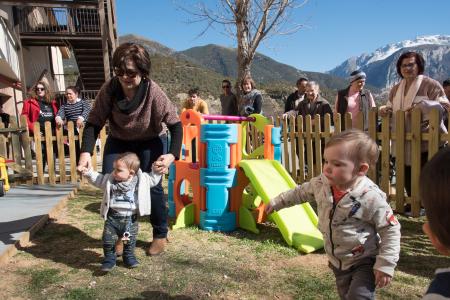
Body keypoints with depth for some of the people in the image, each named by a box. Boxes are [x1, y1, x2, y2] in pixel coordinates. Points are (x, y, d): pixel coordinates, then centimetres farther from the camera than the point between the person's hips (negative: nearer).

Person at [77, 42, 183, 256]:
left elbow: (175, 125, -23)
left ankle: (160, 235, 10)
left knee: (151, 185, -12)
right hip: (119, 140, 3)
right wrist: (86, 152, -34)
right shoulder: (109, 89, -24)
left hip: (150, 141, -3)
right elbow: (93, 123, -19)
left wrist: (172, 155, -37)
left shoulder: (153, 92, -30)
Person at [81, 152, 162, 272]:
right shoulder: (110, 179, -3)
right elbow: (98, 179, 11)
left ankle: (129, 256, 39)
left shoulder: (142, 180, -9)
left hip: (130, 219, -1)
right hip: (112, 217, 1)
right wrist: (89, 173, 1)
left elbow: (153, 179, 2)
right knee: (108, 240, 3)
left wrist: (156, 170, -11)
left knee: (130, 240, 16)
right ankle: (109, 258, 24)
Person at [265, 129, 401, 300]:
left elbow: (391, 230, -18)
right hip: (337, 263, 6)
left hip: (364, 262, -5)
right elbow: (301, 192, 6)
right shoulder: (321, 184, -13)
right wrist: (278, 202, 15)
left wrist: (385, 265, -19)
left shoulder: (371, 198, -28)